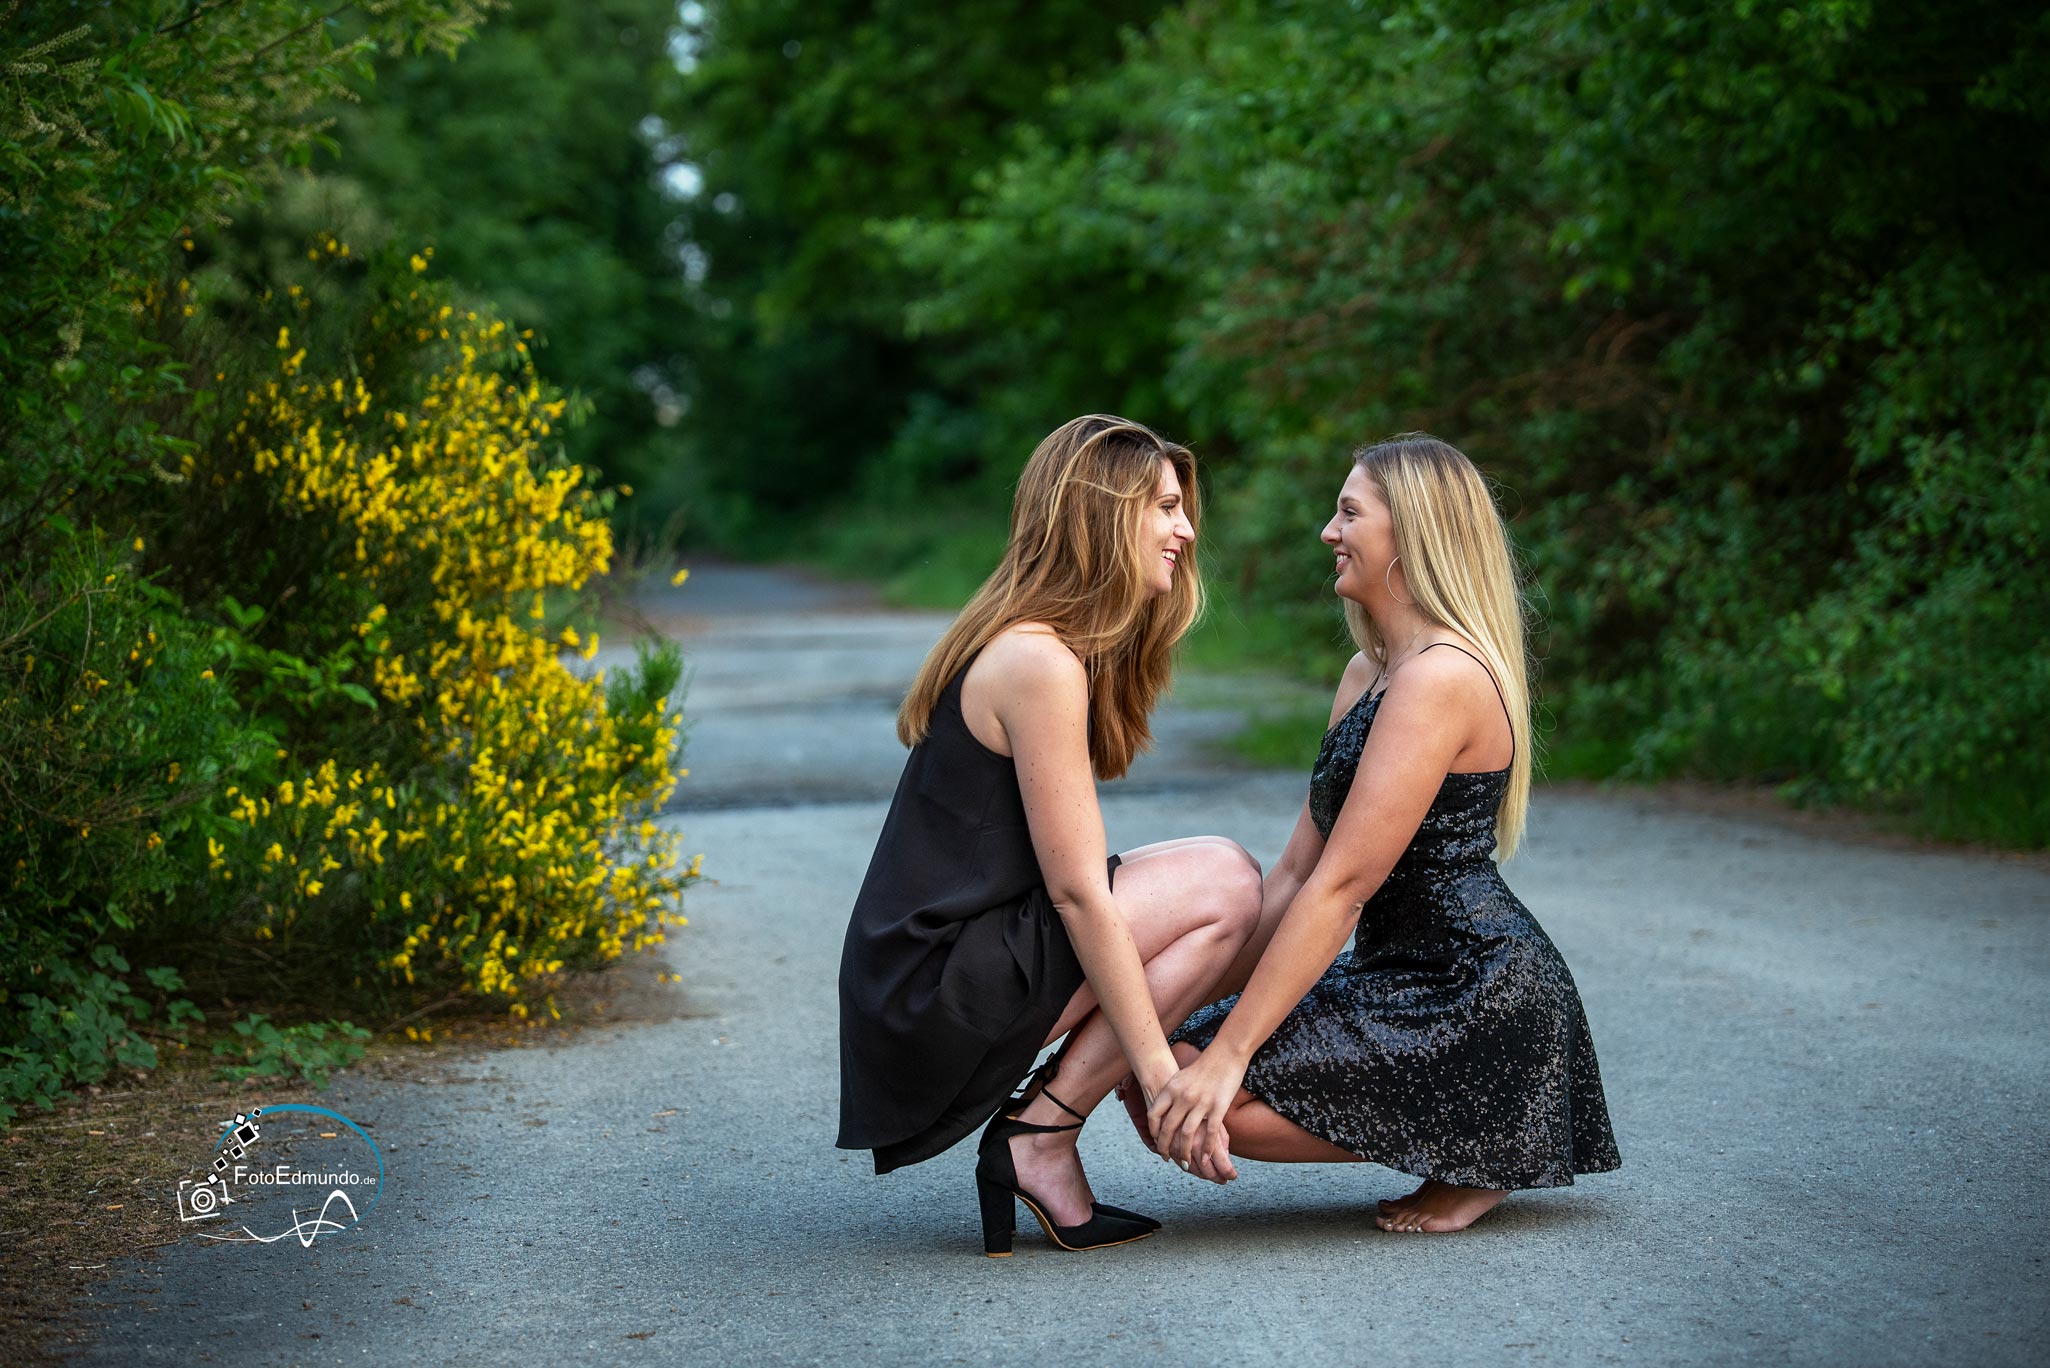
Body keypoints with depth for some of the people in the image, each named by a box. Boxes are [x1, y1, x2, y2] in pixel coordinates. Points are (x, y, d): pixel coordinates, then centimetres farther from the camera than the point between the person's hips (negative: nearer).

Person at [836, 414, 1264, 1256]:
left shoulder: (1024, 645, 14)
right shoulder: (1040, 663, -17)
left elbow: (1071, 878, 15)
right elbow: (1078, 892, -18)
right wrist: (1160, 1072, -15)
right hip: (934, 999, -10)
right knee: (1224, 883, -13)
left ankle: (1040, 1131, 6)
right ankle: (1041, 1137, -7)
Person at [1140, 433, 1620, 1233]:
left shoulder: (1443, 676, -17)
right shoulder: (1368, 674, 15)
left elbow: (1341, 886, -22)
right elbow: (1299, 868, 13)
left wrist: (1227, 1052, -22)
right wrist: (1201, 998, 5)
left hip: (1475, 1000, -10)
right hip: (1404, 979, 10)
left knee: (1207, 1100, -21)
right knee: (1154, 1087, 3)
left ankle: (1477, 1149, -4)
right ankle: (1465, 1132, 10)